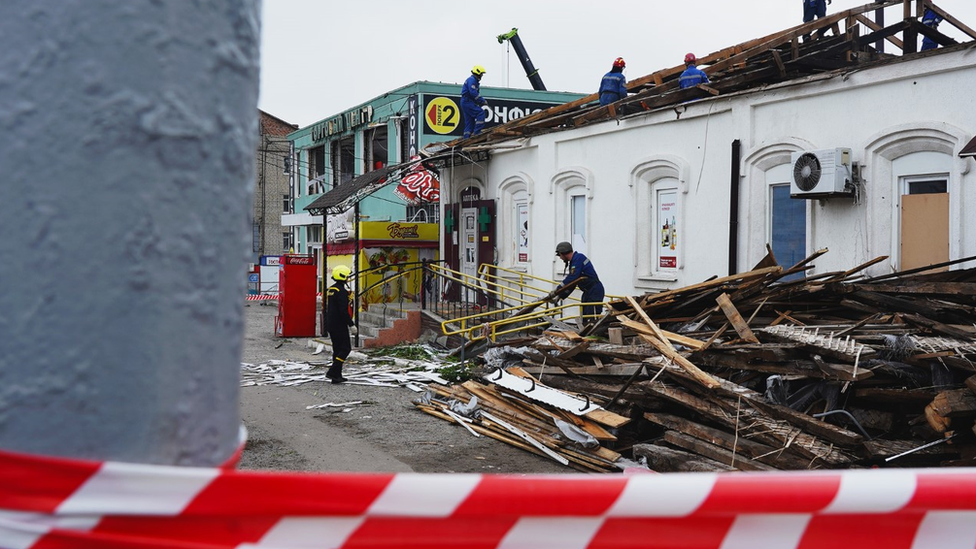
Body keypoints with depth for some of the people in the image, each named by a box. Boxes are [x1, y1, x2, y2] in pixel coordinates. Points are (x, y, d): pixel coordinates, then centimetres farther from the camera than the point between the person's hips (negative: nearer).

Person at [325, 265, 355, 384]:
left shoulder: (330, 290, 14)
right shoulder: (342, 291, -17)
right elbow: (343, 310, -22)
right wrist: (350, 323, -14)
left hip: (331, 324, 10)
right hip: (340, 325, -10)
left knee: (337, 349, 13)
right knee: (345, 348, -5)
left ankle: (337, 375, 15)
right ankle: (332, 372, -12)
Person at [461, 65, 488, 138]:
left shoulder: (475, 81, 23)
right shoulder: (471, 80, -10)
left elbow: (475, 94, 23)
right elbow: (473, 93, -22)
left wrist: (482, 102, 8)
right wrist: (483, 101, -18)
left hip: (466, 103, 11)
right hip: (467, 102, -11)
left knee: (470, 122, 9)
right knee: (480, 112, -20)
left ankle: (466, 138, 8)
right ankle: (476, 132, -24)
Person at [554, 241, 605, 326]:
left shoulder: (578, 258, -14)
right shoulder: (573, 262, 17)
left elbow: (571, 278, -22)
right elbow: (570, 284, 19)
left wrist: (556, 291, -18)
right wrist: (560, 296, 12)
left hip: (595, 291, -11)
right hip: (588, 292, 11)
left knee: (591, 320, -17)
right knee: (584, 320, 12)